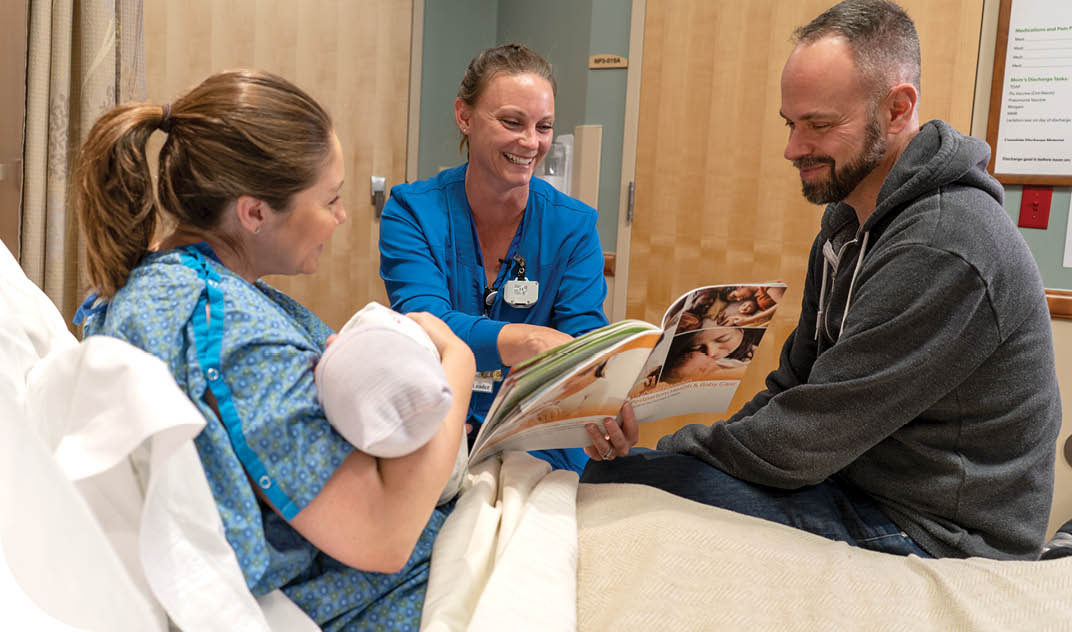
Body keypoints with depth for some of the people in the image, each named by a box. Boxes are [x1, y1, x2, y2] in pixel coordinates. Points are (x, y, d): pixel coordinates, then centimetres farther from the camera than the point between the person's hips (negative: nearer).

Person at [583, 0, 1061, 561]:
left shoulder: (942, 249, -26)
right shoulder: (848, 219, 8)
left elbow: (804, 443, -23)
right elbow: (793, 383, 10)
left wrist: (673, 447, -10)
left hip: (935, 543, -9)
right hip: (856, 482, 9)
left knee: (614, 478, -20)